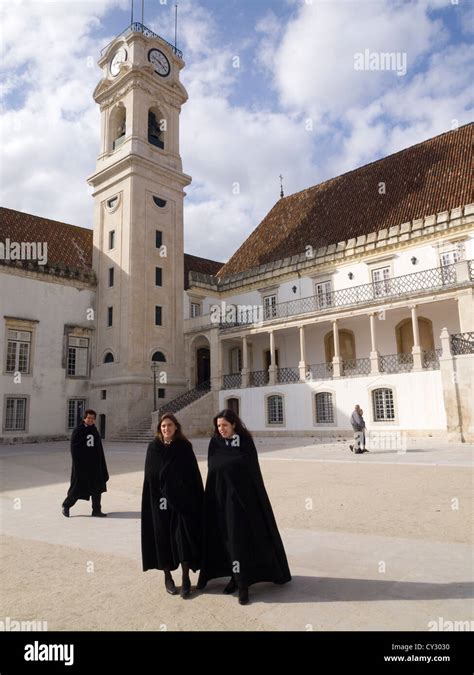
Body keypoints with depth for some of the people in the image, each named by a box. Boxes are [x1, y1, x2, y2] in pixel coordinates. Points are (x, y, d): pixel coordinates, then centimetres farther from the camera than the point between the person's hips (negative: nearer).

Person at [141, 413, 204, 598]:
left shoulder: (185, 447, -2)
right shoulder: (153, 448, 2)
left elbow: (194, 474, -3)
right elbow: (149, 476, 3)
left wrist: (197, 499, -7)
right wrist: (151, 499, -2)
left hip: (182, 499, -1)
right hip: (160, 500, 2)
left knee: (183, 536, -3)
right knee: (163, 537, 7)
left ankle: (186, 578, 7)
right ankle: (168, 576, 22)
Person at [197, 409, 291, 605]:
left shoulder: (246, 442, -6)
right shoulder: (214, 444, 3)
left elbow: (253, 471, -7)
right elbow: (213, 470, 3)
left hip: (243, 495, -3)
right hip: (222, 497, 3)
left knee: (241, 537, -3)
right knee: (228, 537, 10)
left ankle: (243, 583, 5)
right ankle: (236, 576, 24)